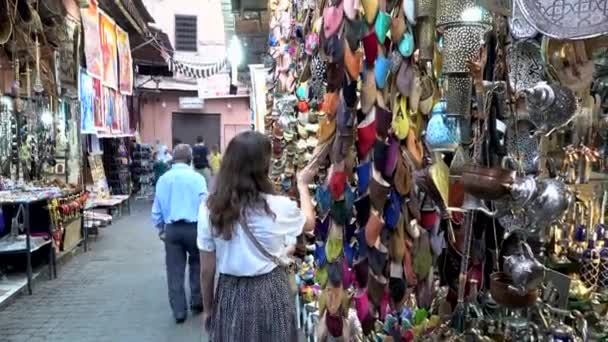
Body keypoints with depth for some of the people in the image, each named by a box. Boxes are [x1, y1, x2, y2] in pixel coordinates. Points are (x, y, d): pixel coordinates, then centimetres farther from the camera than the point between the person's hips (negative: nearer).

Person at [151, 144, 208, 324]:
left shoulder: (162, 179, 5)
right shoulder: (197, 178, -8)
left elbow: (156, 209, 10)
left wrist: (161, 228, 22)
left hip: (171, 229, 3)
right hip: (193, 227, -2)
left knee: (174, 270, 8)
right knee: (197, 264, 17)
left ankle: (179, 311, 12)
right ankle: (196, 303, 24)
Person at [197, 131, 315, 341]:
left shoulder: (209, 208, -12)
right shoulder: (279, 207, -17)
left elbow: (207, 271, -4)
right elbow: (309, 223, 7)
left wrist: (208, 309, 12)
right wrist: (302, 186, 22)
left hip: (229, 295, 1)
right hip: (270, 293, -1)